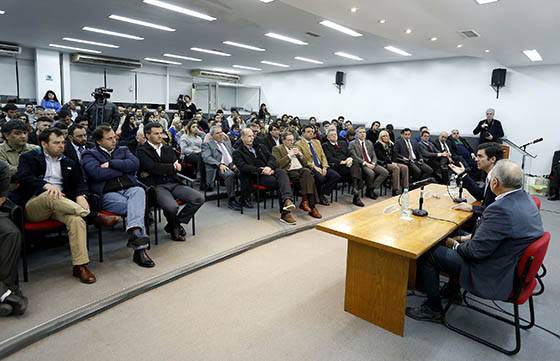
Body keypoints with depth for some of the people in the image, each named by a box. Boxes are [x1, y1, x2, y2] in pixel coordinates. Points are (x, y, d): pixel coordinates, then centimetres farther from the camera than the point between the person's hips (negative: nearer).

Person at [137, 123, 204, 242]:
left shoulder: (168, 149, 20)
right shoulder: (141, 151, 2)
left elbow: (177, 166, 5)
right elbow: (153, 167, -14)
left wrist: (156, 171, -8)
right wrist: (173, 167, -2)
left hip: (173, 183, 6)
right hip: (156, 186, -6)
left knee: (199, 198, -12)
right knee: (172, 207, -34)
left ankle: (175, 224, 6)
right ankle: (174, 226, 4)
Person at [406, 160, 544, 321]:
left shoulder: (501, 209, -32)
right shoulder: (525, 198, -3)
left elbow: (476, 251, -26)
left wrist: (455, 245, -7)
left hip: (493, 276, -10)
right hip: (514, 264, 10)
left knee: (428, 254, -5)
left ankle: (433, 309, 13)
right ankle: (453, 289, 38)